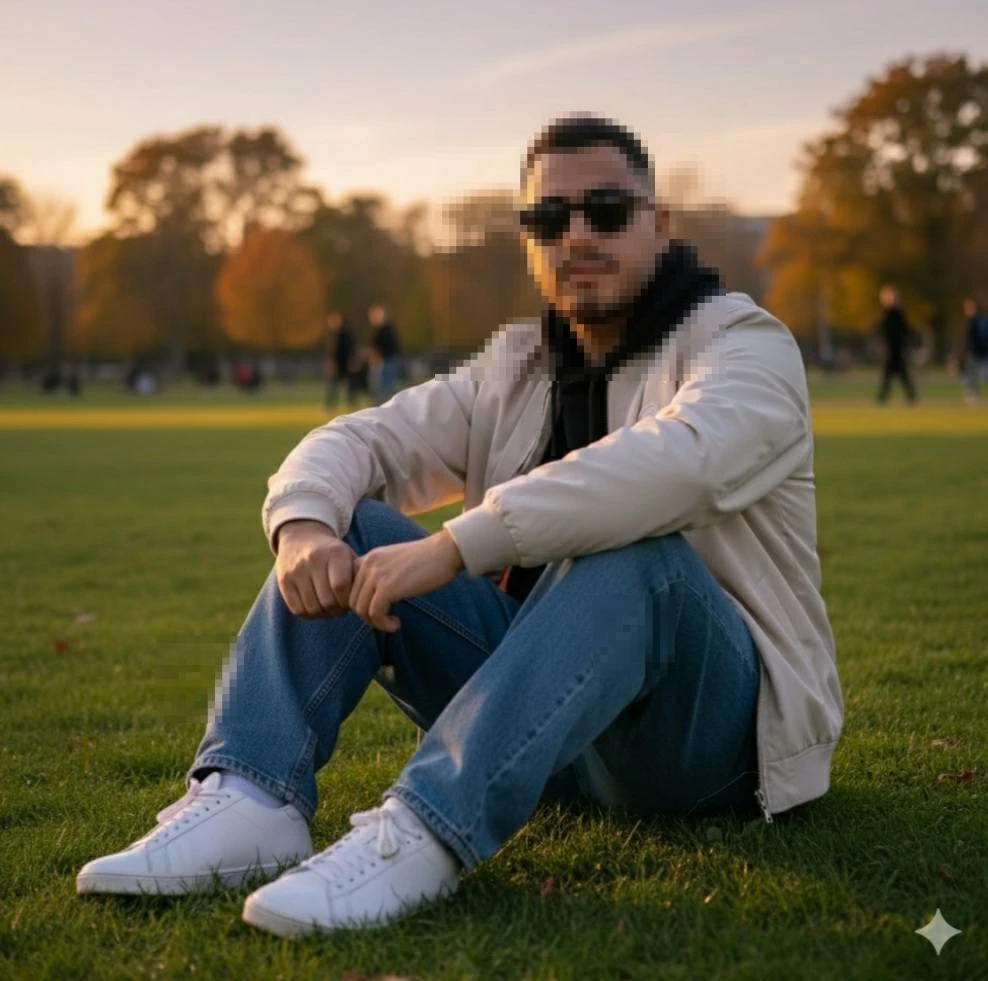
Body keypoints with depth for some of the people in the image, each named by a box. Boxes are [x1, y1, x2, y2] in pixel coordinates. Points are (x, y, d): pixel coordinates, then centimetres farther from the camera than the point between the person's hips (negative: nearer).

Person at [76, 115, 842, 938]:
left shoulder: (744, 344, -9)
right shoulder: (514, 370, 11)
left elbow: (673, 463, -32)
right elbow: (355, 442, 4)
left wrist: (454, 547, -37)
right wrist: (305, 526, -21)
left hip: (715, 725, -5)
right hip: (555, 729, 6)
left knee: (626, 549, -36)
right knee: (347, 532, -6)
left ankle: (424, 834, -47)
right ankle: (250, 801, -25)